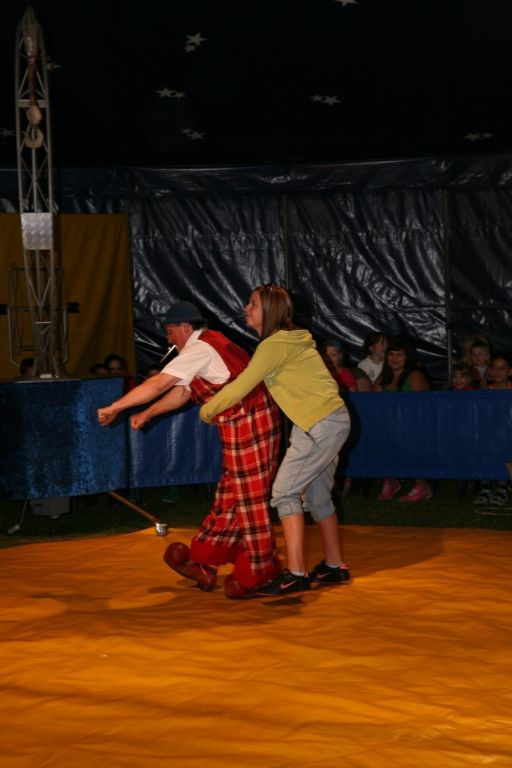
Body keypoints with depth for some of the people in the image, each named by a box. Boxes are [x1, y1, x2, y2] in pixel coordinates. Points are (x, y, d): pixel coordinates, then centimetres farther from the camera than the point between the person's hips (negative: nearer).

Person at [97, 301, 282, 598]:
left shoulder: (199, 349, -13)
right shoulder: (207, 346, 18)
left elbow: (158, 384, -17)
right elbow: (181, 392, 21)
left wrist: (114, 408, -11)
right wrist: (147, 414, 15)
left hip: (249, 425, -10)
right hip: (244, 425, 10)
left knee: (250, 499, -2)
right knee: (230, 496, 13)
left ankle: (256, 575, 7)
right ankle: (203, 563, 20)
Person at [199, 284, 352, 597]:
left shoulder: (276, 344, -14)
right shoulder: (288, 341, 15)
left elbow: (241, 387, -15)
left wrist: (207, 411, -2)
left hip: (321, 425, -10)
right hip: (329, 422, 10)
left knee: (285, 492, -9)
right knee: (316, 496, 17)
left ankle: (295, 574, -11)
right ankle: (335, 566, 25)